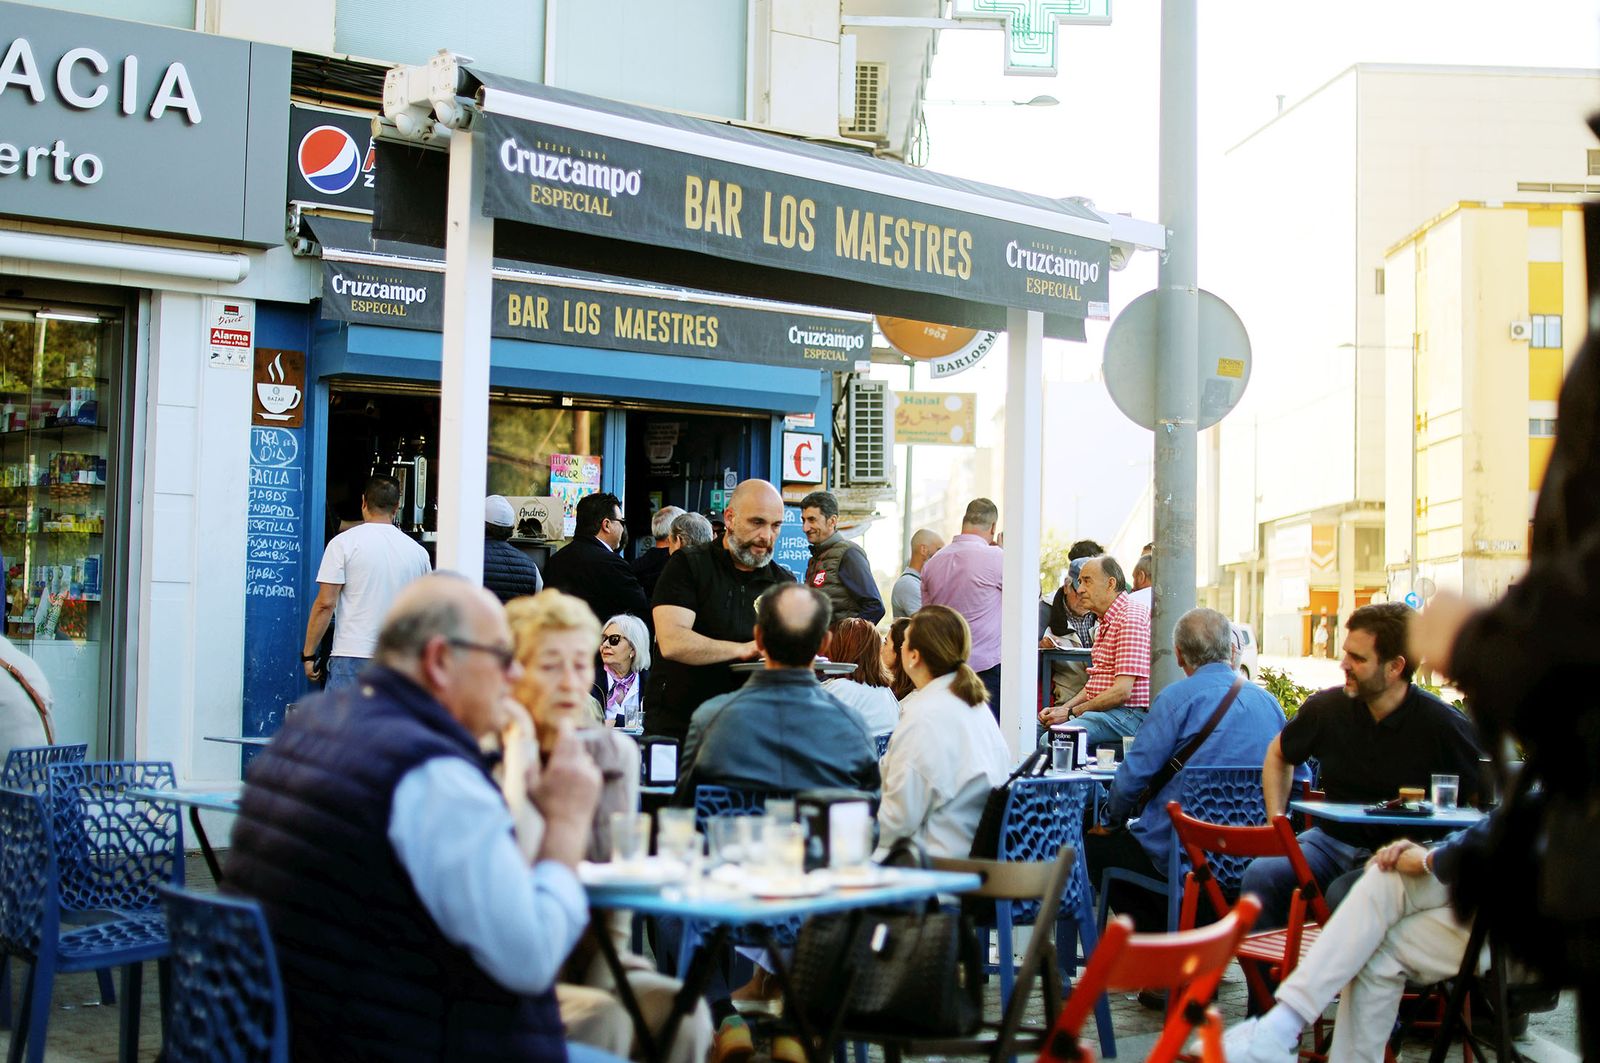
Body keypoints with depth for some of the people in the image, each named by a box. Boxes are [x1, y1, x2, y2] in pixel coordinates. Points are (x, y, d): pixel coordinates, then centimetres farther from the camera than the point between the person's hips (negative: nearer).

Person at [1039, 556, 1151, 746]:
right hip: (1100, 710, 10)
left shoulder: (1131, 618, -12)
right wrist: (1062, 708, 7)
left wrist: (1071, 712, -13)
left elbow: (1122, 691, -19)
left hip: (1127, 713, -10)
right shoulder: (1104, 622, 22)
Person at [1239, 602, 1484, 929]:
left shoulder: (1442, 726, -11)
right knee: (1261, 875, -25)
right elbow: (1278, 754, 21)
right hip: (1333, 841, 4)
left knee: (1343, 895, -35)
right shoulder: (1326, 707, 1)